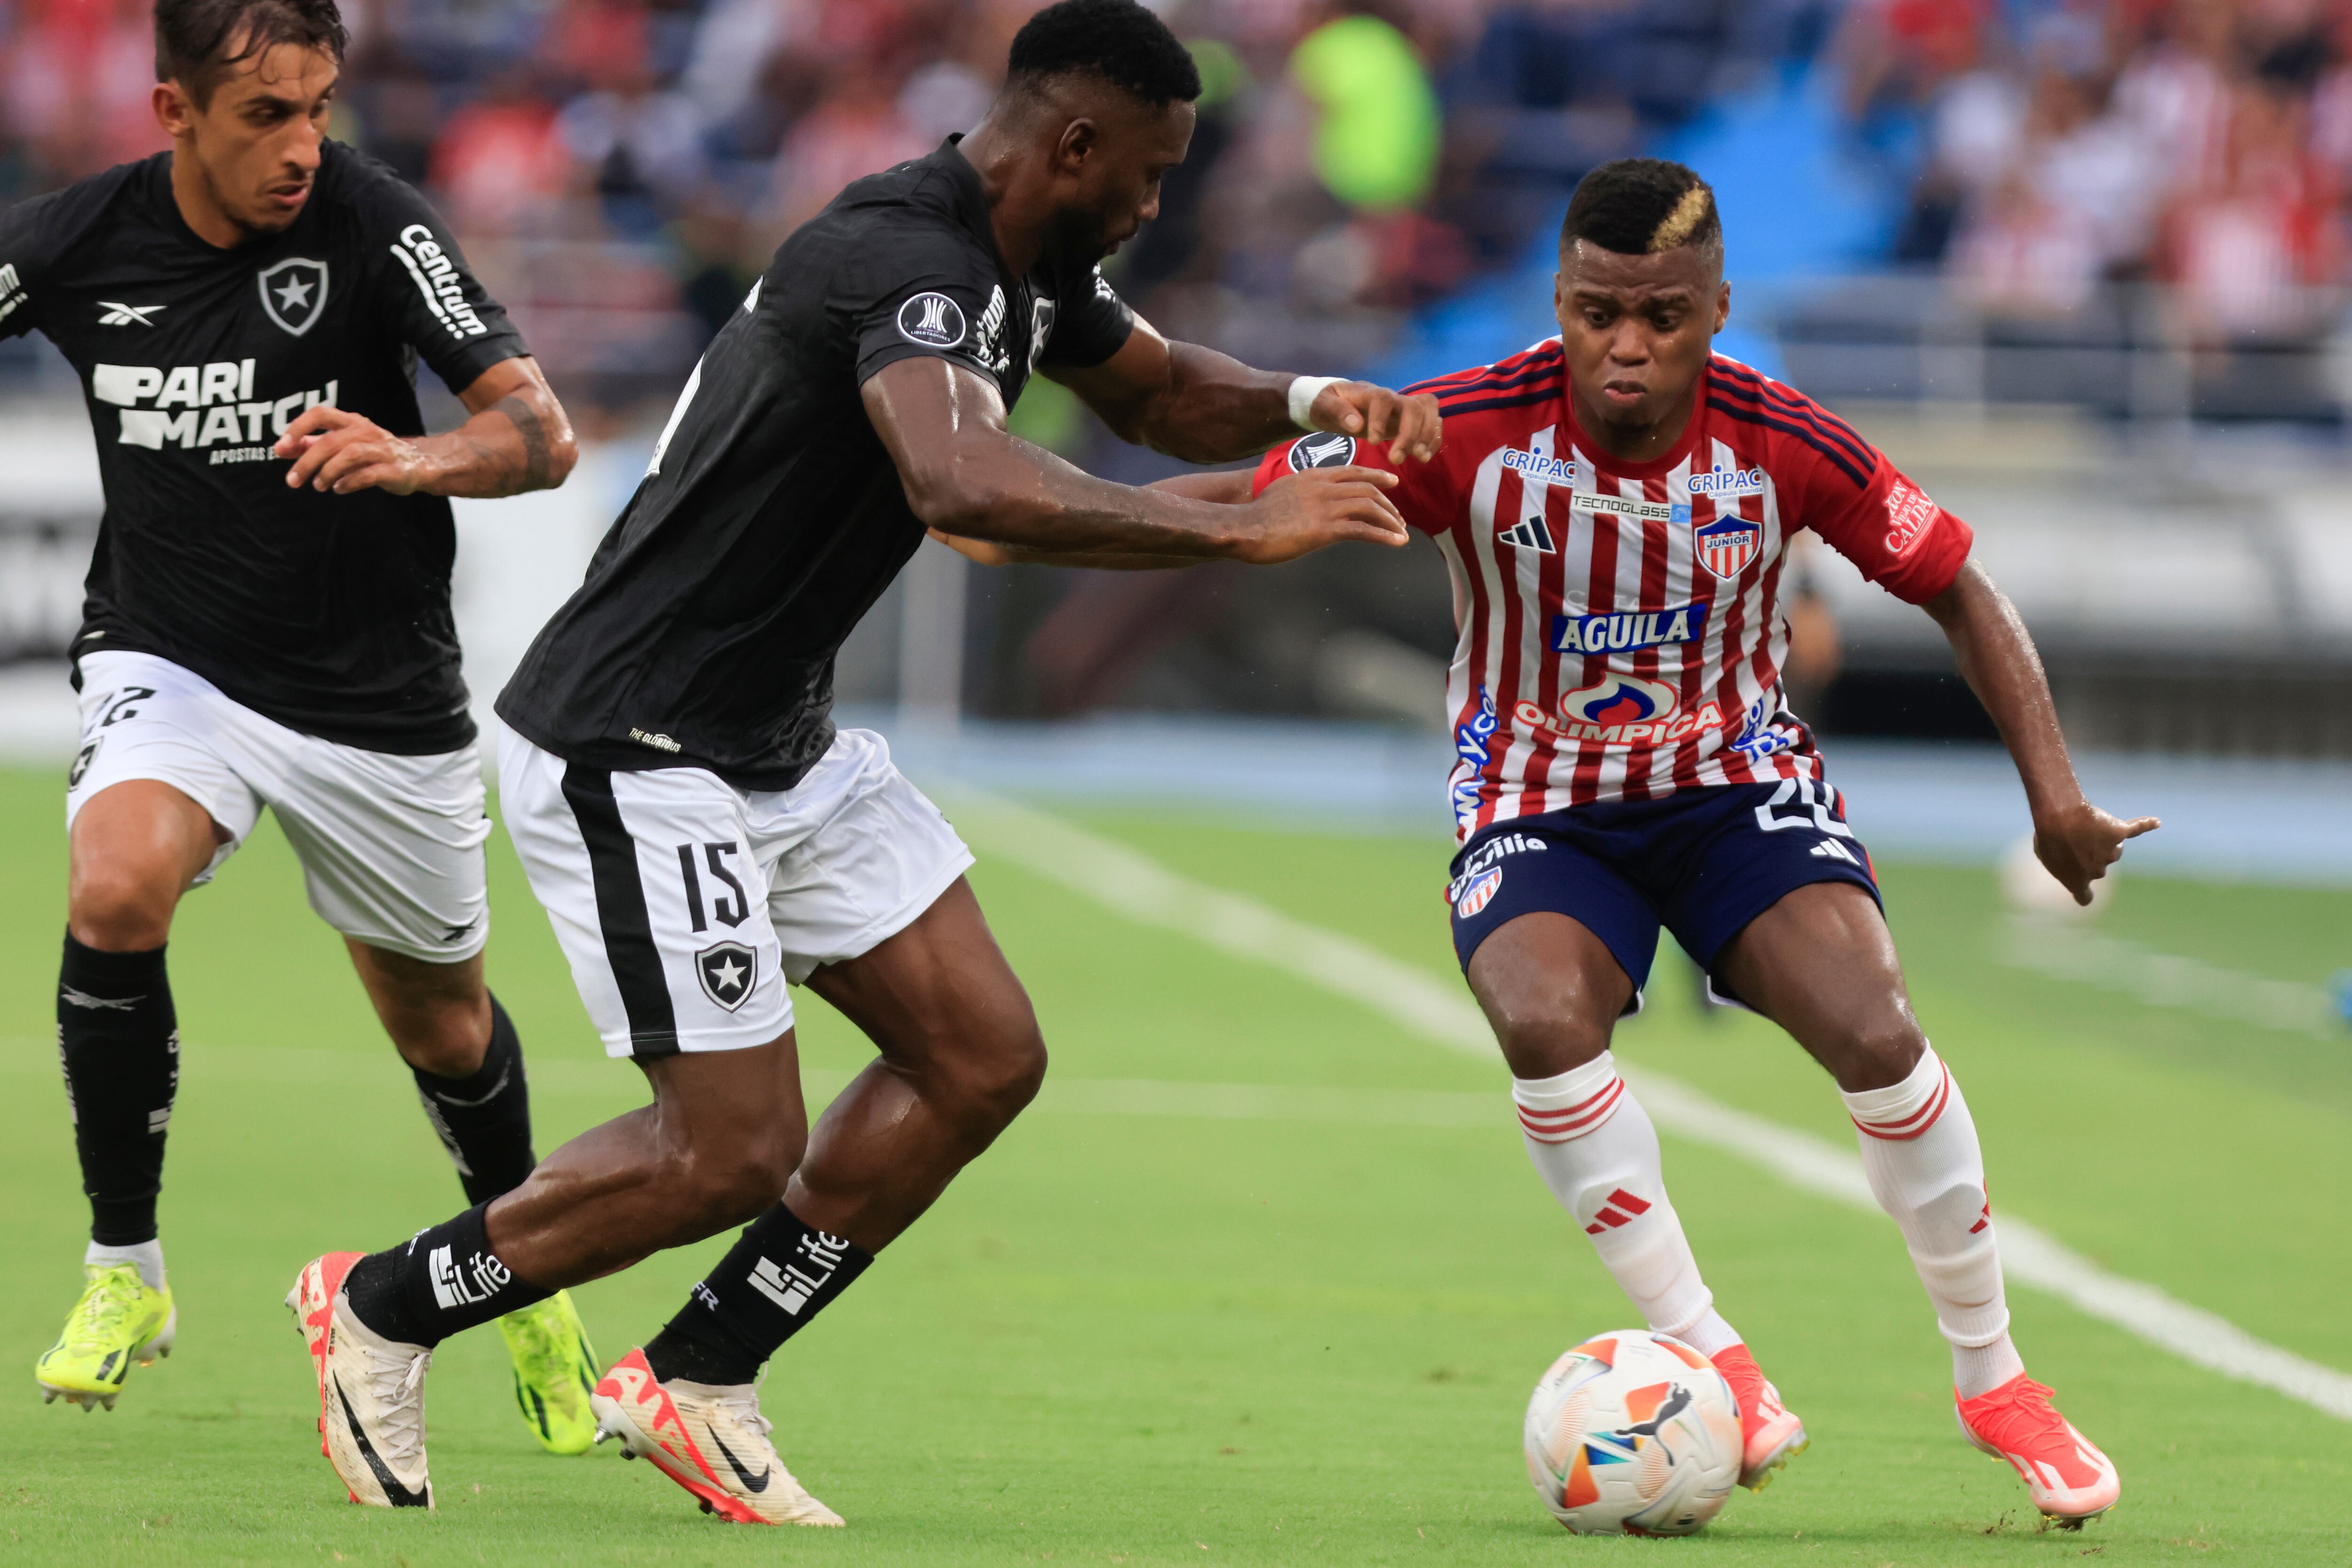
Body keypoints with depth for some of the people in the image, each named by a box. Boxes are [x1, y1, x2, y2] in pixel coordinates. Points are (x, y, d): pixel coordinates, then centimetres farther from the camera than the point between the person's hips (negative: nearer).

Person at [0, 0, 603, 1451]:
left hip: (378, 687, 0)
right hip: (173, 662, 0)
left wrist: (413, 460, -46)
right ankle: (125, 1275, -12)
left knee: (443, 1024, 14)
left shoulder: (370, 224, -20)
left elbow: (540, 431, -25)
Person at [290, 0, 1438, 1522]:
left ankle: (694, 1388, 15)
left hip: (784, 740, 10)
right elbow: (967, 483, -46)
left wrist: (1310, 401, 2)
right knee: (735, 1151, -7)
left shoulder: (1031, 266, 5)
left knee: (984, 1056, 5)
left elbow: (1162, 391, 24)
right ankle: (383, 1308, 14)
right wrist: (1238, 530, -42)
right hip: (634, 754, -10)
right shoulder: (904, 259, -27)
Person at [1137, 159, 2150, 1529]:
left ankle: (1995, 1379, -2)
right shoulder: (1474, 435, -19)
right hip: (1538, 798, 0)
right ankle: (1715, 1365, -21)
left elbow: (1959, 590, -4)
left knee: (1875, 1032, -23)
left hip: (1738, 782, 0)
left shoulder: (1781, 444, -16)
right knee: (1543, 1019, -33)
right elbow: (1243, 499, -14)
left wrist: (2055, 792, -10)